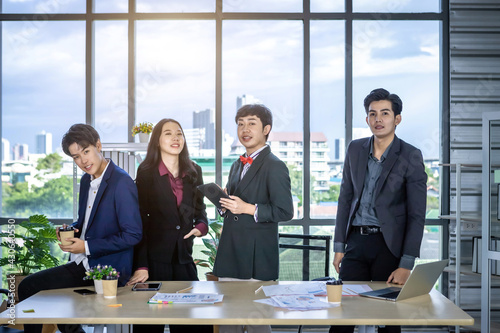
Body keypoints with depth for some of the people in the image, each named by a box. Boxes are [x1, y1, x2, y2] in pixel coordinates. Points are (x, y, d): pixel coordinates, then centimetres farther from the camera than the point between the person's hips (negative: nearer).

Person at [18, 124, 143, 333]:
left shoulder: (121, 182, -17)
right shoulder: (86, 180, 10)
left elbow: (133, 235, -19)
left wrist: (87, 247, -16)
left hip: (106, 270, -8)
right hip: (82, 264, 8)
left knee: (29, 288, -12)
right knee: (27, 287, 3)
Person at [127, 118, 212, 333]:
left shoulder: (194, 171, 9)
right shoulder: (146, 172, -4)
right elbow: (140, 220, -7)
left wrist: (201, 226, -7)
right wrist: (141, 266, -15)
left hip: (184, 259, 4)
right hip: (154, 258, -4)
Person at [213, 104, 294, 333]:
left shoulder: (274, 167, -8)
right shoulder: (237, 166, 19)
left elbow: (285, 211, -15)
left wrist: (248, 208, -18)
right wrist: (225, 201, 6)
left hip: (257, 259, -8)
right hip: (230, 256, 8)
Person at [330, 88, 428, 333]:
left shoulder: (410, 157, -7)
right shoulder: (355, 149, 6)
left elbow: (417, 215, -8)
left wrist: (406, 265, -13)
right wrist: (339, 246, 7)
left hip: (390, 244, -3)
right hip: (356, 242, 3)